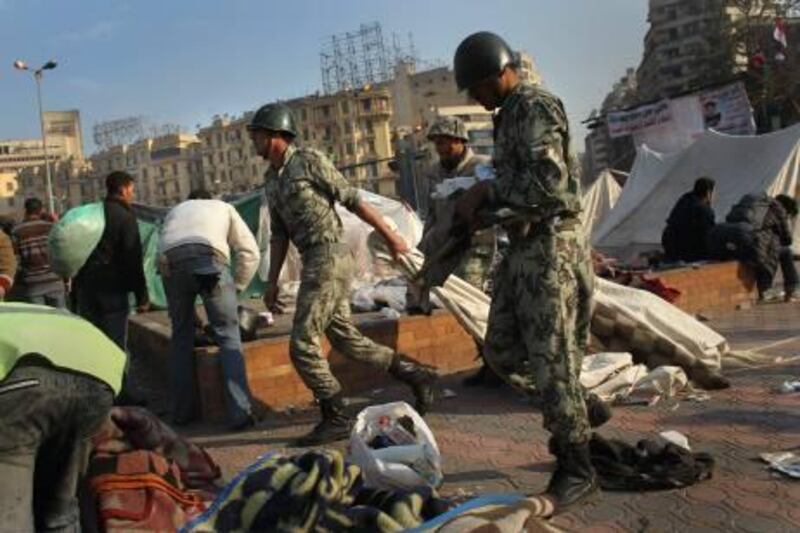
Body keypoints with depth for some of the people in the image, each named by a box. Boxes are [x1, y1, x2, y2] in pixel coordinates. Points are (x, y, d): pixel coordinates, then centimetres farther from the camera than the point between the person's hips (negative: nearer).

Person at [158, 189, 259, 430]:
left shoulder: (176, 210, 40)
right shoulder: (224, 207, 34)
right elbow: (250, 252, 22)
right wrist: (235, 287, 29)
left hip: (171, 262, 3)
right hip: (209, 259, -2)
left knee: (181, 336, 17)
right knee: (228, 335, 2)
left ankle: (182, 411, 22)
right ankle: (240, 413, -6)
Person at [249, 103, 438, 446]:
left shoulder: (310, 161, -7)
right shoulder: (271, 180, 17)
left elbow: (352, 200, -7)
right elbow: (279, 235, 19)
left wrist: (389, 235, -4)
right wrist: (272, 281, 15)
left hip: (329, 258, -8)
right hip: (313, 262, 8)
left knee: (303, 344, -8)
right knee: (347, 340, 10)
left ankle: (335, 419, 3)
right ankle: (417, 376, 21)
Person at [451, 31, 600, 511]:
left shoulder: (537, 106, -11)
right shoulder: (509, 115, 18)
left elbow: (549, 182, -23)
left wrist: (487, 191, -14)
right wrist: (483, 205, 7)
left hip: (550, 245, -10)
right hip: (522, 244, 10)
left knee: (551, 360, -5)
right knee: (501, 350, 12)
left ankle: (578, 470, 9)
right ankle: (578, 410, 28)